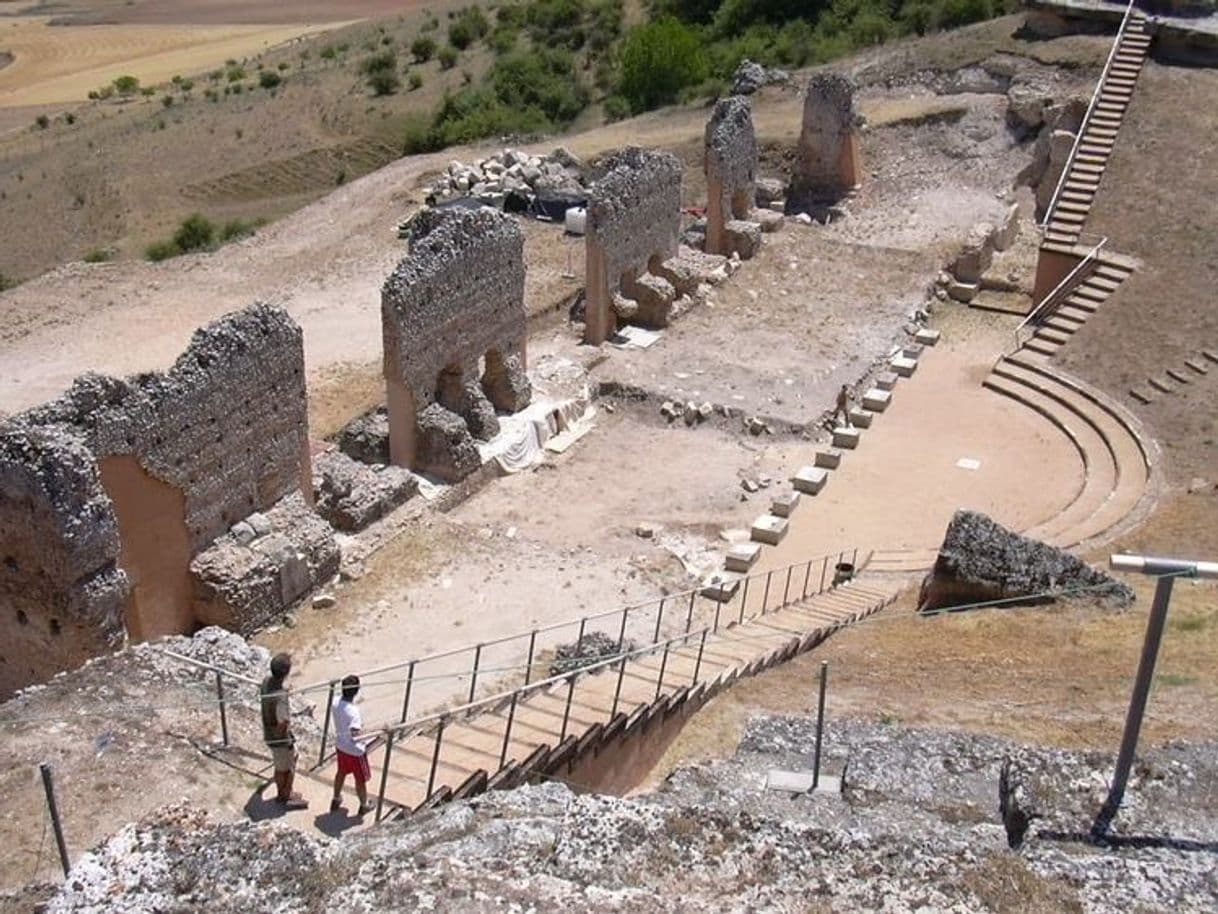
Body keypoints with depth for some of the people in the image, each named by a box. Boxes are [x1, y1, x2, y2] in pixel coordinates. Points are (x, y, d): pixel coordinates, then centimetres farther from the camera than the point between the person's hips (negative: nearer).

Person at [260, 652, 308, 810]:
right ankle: (286, 798, 35)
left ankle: (282, 793, 46)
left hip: (269, 733, 8)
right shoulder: (280, 697, -37)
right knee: (286, 769, 16)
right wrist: (288, 741, -12)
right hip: (280, 737, -8)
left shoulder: (267, 681, -12)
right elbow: (283, 723, -27)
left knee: (281, 766, 28)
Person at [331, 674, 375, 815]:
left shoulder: (336, 702, -14)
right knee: (361, 779, 18)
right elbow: (355, 737, -38)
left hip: (340, 745, 7)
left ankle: (336, 800, 50)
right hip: (355, 751, -7)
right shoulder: (353, 711, -37)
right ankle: (364, 805, 39)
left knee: (341, 772, 31)